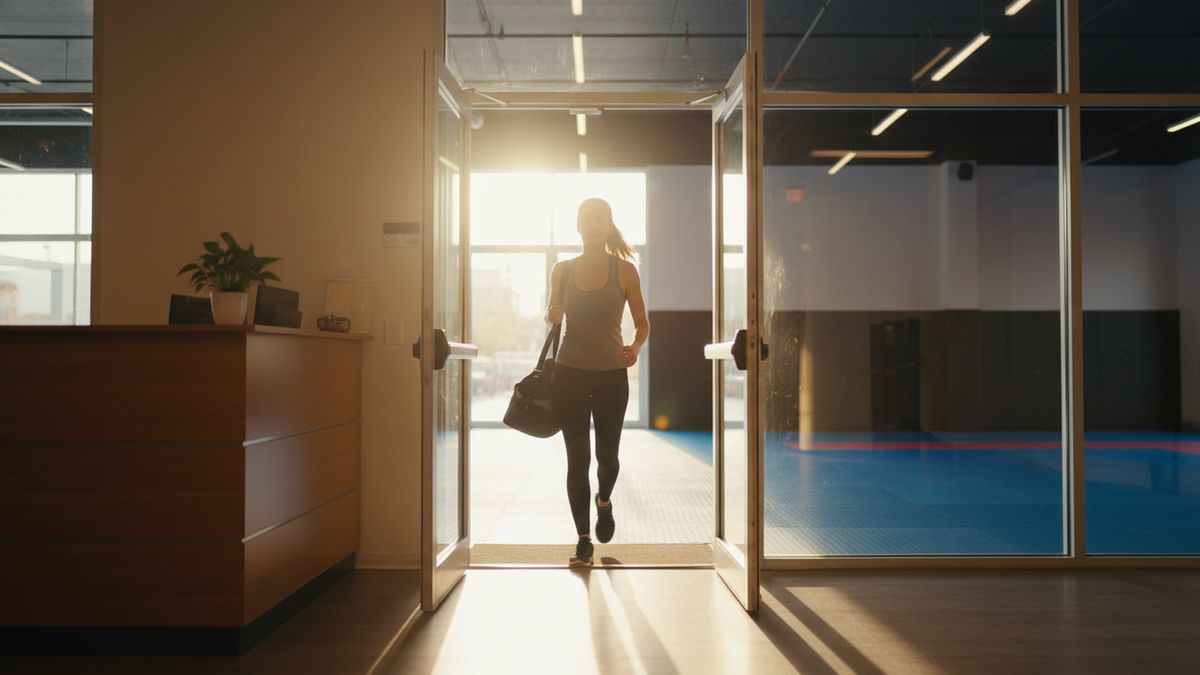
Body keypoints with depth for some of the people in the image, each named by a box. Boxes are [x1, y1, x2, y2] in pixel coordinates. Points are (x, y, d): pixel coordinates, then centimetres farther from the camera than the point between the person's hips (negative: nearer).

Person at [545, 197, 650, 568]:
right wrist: (552, 314, -7)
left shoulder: (624, 270, -1)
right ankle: (584, 540, 11)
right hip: (570, 373, 1)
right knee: (578, 457, 0)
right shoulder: (562, 270, 4)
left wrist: (634, 348, -18)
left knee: (607, 454, 10)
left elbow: (642, 322, 3)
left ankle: (604, 502, 45)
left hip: (611, 374, -1)